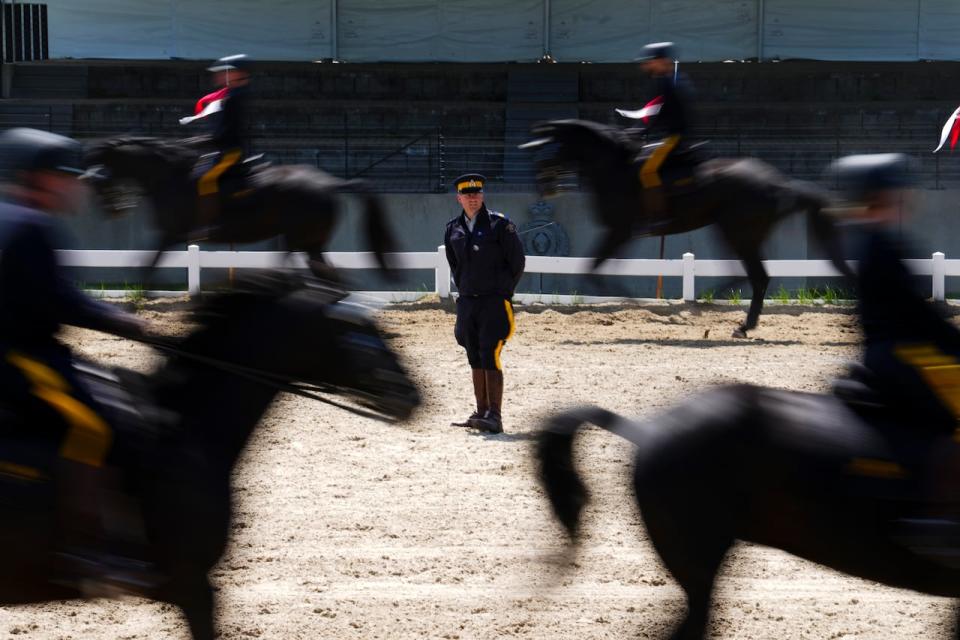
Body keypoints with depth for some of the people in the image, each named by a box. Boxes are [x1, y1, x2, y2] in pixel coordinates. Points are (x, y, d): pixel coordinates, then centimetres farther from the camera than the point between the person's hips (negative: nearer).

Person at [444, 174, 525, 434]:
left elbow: (517, 261, -2)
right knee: (475, 359, 10)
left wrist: (503, 291, 0)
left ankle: (495, 417, -14)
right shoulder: (453, 229, 10)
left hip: (494, 302, -6)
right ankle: (481, 412, 17)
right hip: (467, 302, 6)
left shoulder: (500, 224, -6)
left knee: (490, 357, -13)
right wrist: (463, 289, 15)